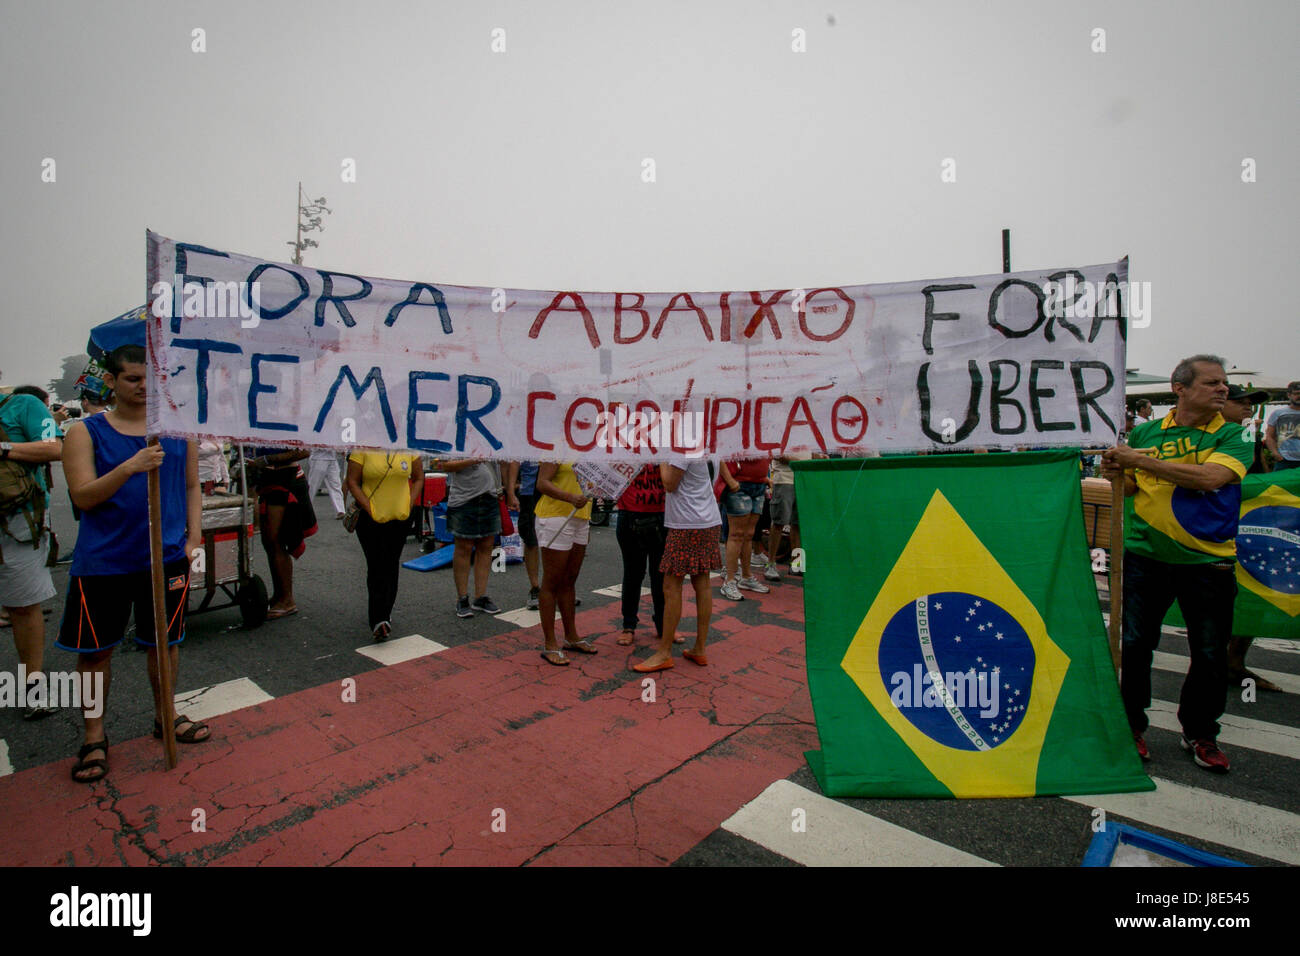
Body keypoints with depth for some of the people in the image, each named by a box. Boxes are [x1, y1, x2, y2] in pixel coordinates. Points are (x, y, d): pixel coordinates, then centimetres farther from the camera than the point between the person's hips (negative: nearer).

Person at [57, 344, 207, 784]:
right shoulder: (86, 432, -3)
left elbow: (191, 486, 9)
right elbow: (83, 496, -11)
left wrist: (193, 538, 1)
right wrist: (130, 467, -28)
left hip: (166, 556, 2)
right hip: (102, 561, -1)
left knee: (164, 641, 13)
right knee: (94, 649, 7)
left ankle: (165, 716, 33)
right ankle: (95, 737, 24)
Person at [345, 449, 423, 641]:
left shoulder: (409, 449, 1)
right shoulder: (362, 450, -6)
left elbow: (418, 478, 9)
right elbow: (352, 482, -4)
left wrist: (409, 505, -2)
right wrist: (369, 508, -12)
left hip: (401, 517, 3)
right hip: (372, 518, -3)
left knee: (392, 566, 13)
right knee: (376, 567, -7)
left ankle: (385, 613, 29)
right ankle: (378, 621, -8)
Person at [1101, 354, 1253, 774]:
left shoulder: (1232, 436, 0)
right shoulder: (1145, 432, 5)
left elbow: (1209, 477, -20)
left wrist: (1140, 460, -21)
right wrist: (1117, 472, -7)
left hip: (1209, 562, 0)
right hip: (1146, 555, 1)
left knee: (1210, 654, 8)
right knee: (1136, 645, 5)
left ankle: (1200, 733, 28)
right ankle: (1131, 726, 22)